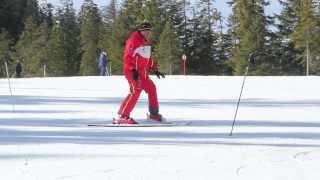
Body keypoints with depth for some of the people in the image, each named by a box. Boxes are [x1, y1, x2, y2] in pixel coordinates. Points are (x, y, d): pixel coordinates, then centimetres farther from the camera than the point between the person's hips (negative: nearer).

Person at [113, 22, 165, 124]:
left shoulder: (146, 43, 18)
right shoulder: (133, 41, -11)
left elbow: (148, 58, 28)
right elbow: (127, 57, -17)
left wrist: (154, 69, 22)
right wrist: (133, 70, -25)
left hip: (143, 73, 10)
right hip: (132, 71, -10)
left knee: (151, 89, 17)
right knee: (136, 91, -22)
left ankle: (154, 113, 34)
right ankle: (122, 116, -25)